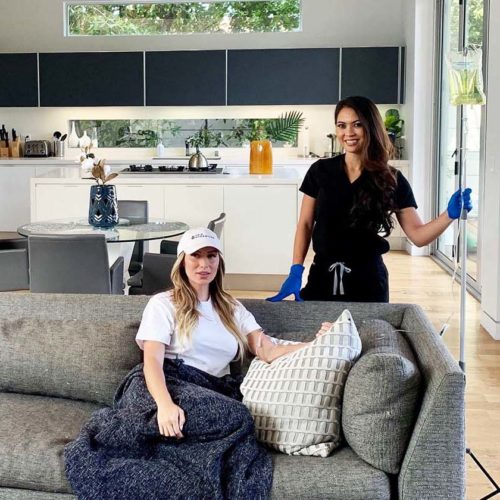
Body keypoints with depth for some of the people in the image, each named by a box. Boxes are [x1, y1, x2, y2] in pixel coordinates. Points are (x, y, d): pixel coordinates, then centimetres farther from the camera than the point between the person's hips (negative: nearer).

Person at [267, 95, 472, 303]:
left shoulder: (391, 179, -2)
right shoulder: (320, 171, 0)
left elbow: (417, 235, -4)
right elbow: (305, 224, 3)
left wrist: (450, 214, -19)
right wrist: (296, 270, -6)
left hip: (368, 282, -1)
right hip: (322, 279, 1)